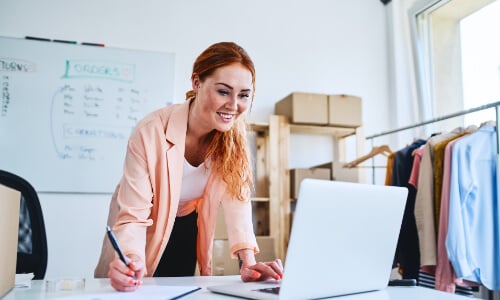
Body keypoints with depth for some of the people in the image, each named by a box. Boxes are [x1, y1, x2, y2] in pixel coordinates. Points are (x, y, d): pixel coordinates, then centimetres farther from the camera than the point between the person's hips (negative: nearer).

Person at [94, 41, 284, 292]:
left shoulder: (234, 130, -19)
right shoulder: (151, 132, -31)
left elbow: (236, 196, -21)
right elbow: (133, 216, -30)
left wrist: (248, 263, -34)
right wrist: (130, 262, -50)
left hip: (187, 229, 3)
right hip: (148, 229, -3)